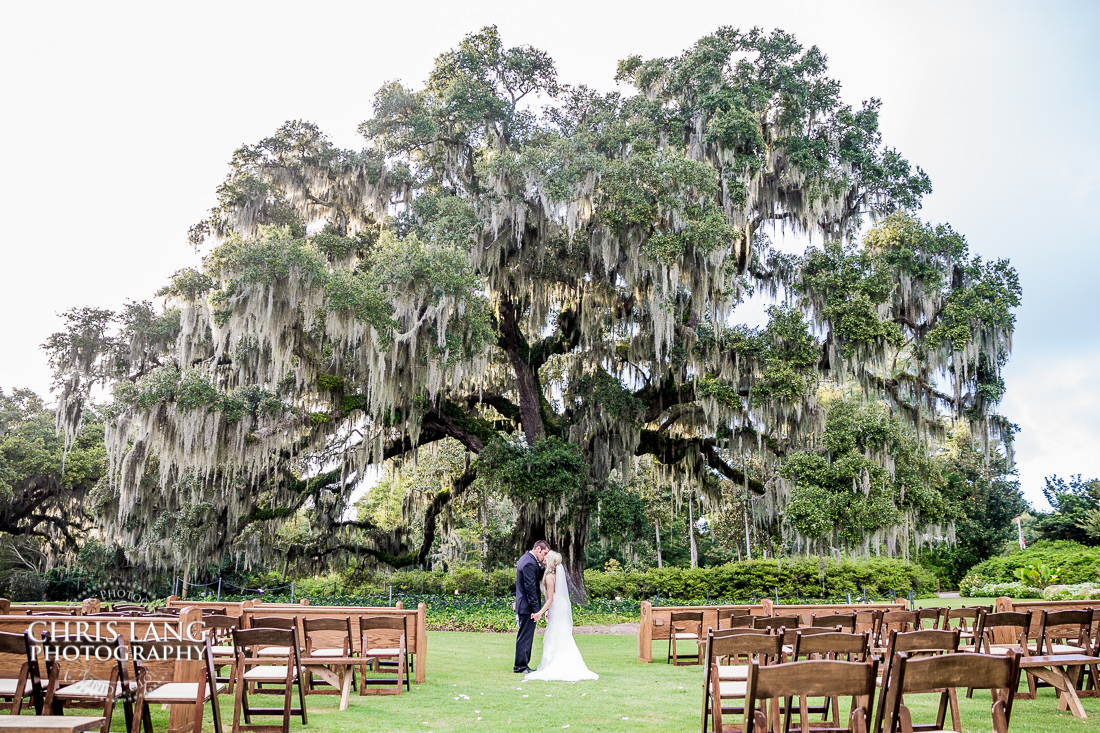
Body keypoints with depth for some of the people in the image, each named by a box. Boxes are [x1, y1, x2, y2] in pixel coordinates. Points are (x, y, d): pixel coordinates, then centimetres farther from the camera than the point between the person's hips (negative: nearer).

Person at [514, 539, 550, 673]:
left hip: (522, 605, 11)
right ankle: (521, 666, 3)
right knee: (525, 636, -3)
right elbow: (530, 588, -22)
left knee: (525, 636, 16)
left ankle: (522, 664, 22)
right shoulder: (529, 563, -20)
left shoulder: (526, 558, 13)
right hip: (527, 607, -11)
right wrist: (535, 610, -20)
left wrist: (539, 566, 5)